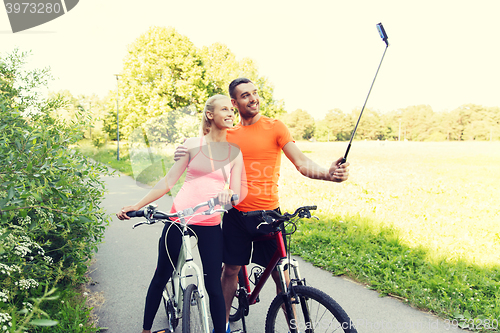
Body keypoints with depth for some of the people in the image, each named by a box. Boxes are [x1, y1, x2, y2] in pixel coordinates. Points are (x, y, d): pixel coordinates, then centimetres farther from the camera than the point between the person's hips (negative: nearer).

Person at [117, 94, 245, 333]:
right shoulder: (193, 144, 2)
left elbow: (237, 193, 2)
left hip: (210, 225, 0)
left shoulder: (235, 152, 5)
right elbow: (169, 181, 3)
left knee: (214, 286, 1)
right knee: (161, 278, 13)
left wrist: (228, 195, -21)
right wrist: (136, 206, -2)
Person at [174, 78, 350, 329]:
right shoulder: (229, 133, 6)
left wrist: (328, 173, -32)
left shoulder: (275, 127, -3)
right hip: (236, 214, 2)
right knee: (230, 270, 12)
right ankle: (224, 322, 33)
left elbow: (302, 162, -11)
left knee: (280, 274, 3)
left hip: (268, 213, -2)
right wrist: (186, 156, -8)